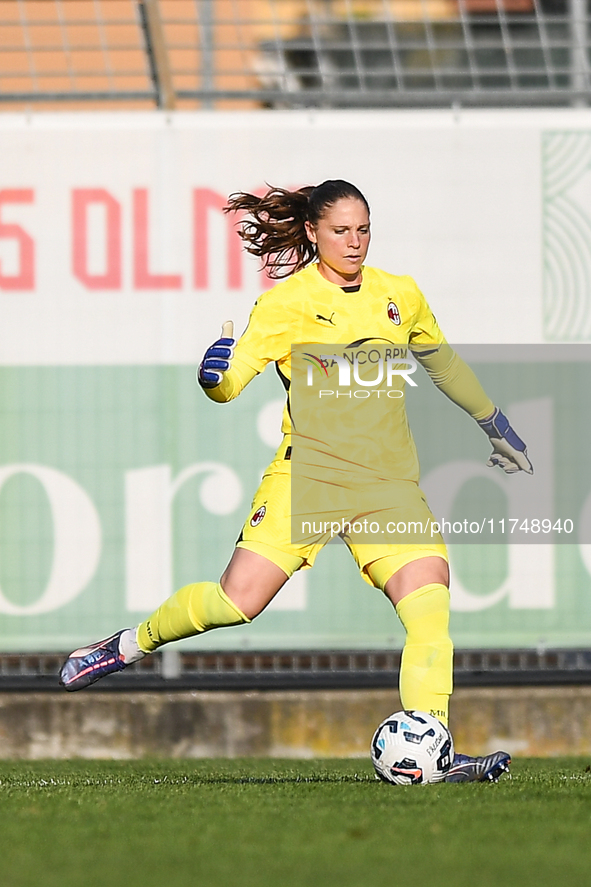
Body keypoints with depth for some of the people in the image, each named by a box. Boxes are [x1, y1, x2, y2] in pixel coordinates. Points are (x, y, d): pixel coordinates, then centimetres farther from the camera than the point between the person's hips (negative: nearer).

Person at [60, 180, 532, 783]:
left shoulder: (401, 296, 10)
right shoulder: (285, 303, -4)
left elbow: (443, 363, 29)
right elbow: (227, 386, -10)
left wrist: (495, 425, 38)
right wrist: (215, 373, -34)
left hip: (388, 478, 4)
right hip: (309, 469, -4)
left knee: (430, 607, -17)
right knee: (238, 600, -15)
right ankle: (134, 643, 13)